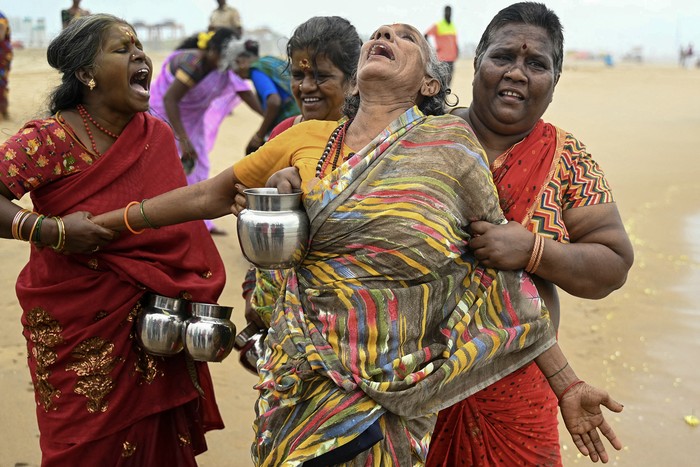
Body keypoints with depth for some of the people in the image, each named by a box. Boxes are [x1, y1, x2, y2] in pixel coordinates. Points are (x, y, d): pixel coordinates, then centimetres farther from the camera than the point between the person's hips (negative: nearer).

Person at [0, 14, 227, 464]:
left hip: (150, 336, 4)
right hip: (77, 334, -4)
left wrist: (190, 306, 5)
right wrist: (51, 230, -30)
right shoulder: (50, 140, -13)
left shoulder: (159, 136, 4)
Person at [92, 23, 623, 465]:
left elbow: (504, 267, -2)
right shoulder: (308, 139, 5)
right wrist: (101, 223, 17)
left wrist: (567, 384, -1)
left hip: (390, 386, -3)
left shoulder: (450, 141, -4)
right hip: (305, 369, 3)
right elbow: (208, 196, 15)